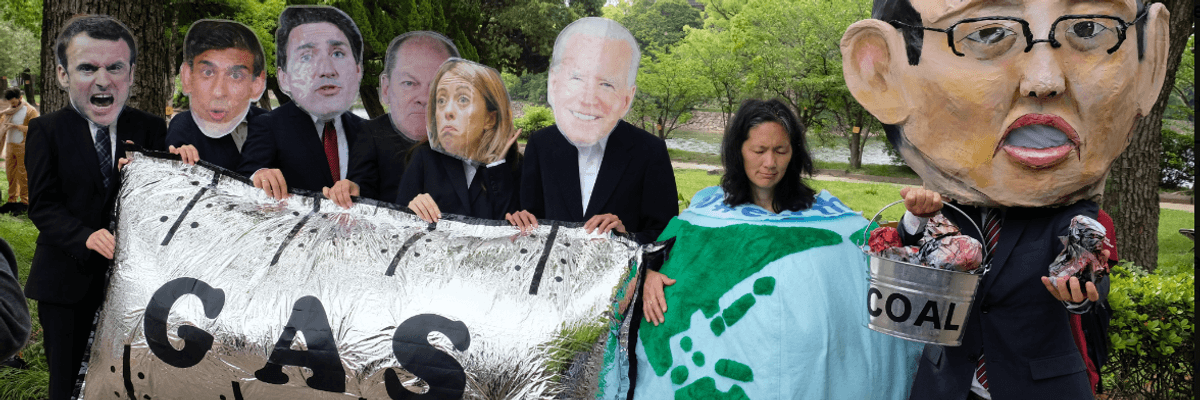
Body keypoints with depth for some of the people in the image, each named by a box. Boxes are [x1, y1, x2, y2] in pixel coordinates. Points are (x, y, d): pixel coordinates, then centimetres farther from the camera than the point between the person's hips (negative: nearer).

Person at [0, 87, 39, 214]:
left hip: (23, 147, -7)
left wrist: (16, 126, -20)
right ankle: (12, 201, 15)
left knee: (23, 175, -4)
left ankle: (24, 202, 3)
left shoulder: (30, 111, -7)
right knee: (10, 173, 8)